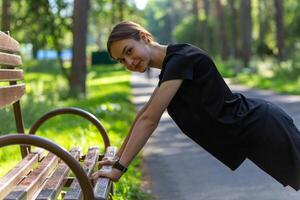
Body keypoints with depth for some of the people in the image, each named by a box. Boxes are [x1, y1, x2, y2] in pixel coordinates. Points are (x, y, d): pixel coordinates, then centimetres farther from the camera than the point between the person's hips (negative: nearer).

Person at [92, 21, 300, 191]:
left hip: (264, 128, -9)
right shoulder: (170, 67, 9)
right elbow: (144, 114, 17)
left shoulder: (180, 59, -22)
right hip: (255, 129, 9)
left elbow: (149, 120, -23)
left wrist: (119, 168, -20)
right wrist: (120, 156, 19)